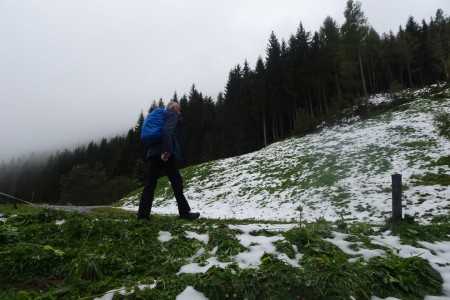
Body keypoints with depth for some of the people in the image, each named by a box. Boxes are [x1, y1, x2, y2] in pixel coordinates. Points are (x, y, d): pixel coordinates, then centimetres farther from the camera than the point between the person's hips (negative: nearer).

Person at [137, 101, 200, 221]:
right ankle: (184, 212, -2)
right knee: (176, 182, -4)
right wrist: (168, 149, -26)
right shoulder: (173, 116, 5)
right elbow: (167, 130, -17)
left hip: (154, 153, 8)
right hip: (165, 154, -8)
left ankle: (143, 213, -2)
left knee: (151, 183, 3)